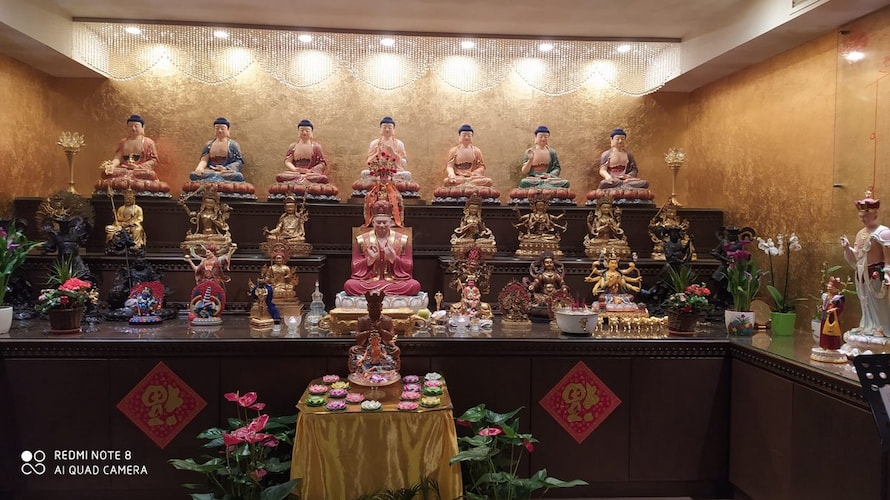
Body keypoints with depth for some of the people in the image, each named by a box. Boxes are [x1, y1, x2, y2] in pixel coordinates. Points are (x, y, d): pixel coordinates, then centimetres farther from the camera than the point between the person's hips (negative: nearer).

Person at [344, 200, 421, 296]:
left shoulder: (402, 240, 8)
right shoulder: (361, 240, 9)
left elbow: (409, 268, 4)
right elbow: (355, 268, 6)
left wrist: (393, 258, -13)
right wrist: (370, 259, -12)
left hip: (395, 281, 0)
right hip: (367, 282, 0)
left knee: (415, 285, -30)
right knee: (349, 285, -30)